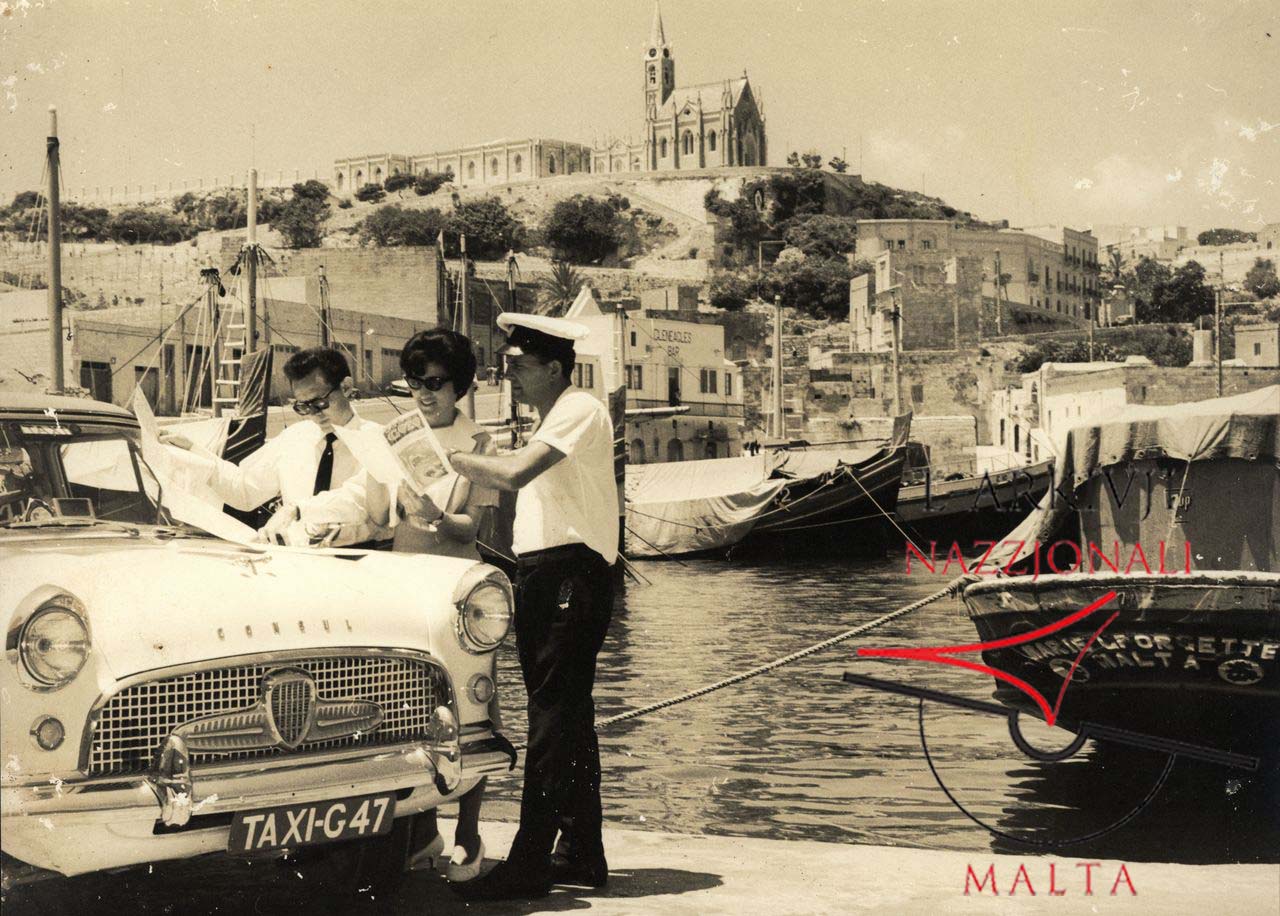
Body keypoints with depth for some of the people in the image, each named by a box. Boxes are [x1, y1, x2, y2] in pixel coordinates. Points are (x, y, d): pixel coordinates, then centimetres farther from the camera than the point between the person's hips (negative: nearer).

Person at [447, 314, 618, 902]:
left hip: (570, 573, -10)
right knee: (568, 718, 13)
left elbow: (514, 474, -22)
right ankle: (581, 854, 20)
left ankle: (529, 863, -11)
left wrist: (448, 455, -12)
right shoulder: (551, 419, 22)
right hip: (542, 572, 10)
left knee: (554, 718, -10)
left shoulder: (580, 410, -11)